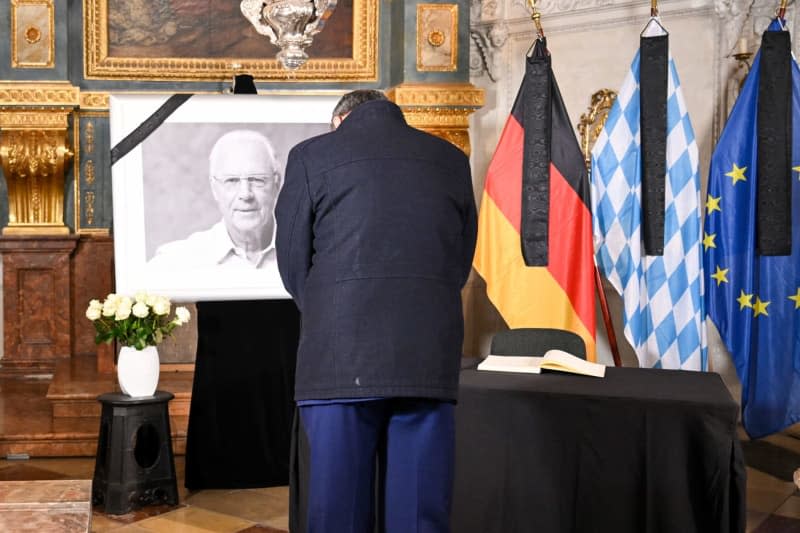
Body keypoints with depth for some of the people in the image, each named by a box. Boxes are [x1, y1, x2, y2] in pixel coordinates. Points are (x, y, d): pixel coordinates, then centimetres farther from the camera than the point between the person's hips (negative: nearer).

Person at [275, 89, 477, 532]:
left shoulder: (311, 155, 5)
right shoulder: (451, 159, 13)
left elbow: (293, 263, 7)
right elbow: (461, 262, 15)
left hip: (341, 356, -2)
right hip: (430, 357, 3)